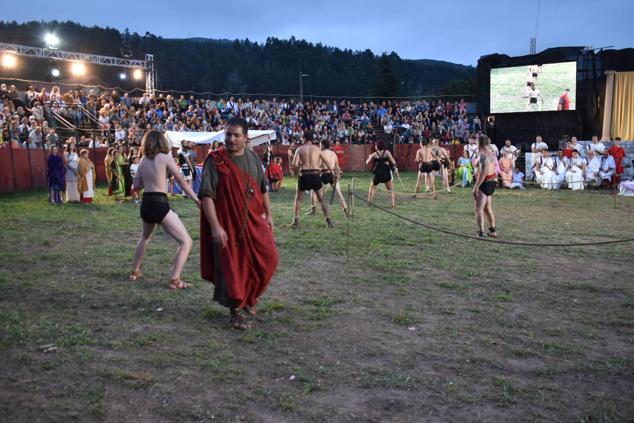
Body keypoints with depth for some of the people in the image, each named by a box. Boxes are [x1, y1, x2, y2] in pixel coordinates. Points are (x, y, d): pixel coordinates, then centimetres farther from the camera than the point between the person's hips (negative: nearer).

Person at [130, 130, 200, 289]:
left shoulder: (143, 160, 9)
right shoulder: (165, 157, -5)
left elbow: (136, 186, 13)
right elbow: (181, 181, -9)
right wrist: (196, 199, -7)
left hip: (145, 204, 7)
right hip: (160, 205, -7)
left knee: (145, 237, 35)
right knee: (186, 242, -1)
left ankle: (135, 272, 41)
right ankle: (175, 280, -7)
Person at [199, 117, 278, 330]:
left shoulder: (252, 157, 5)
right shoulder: (215, 160, -11)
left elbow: (263, 188, 15)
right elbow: (206, 195, -16)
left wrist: (268, 214, 13)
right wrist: (215, 226, -22)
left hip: (255, 221, 5)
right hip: (228, 224, -5)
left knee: (268, 259, 4)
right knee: (232, 267, 2)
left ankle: (249, 297, 30)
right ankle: (235, 311, 21)